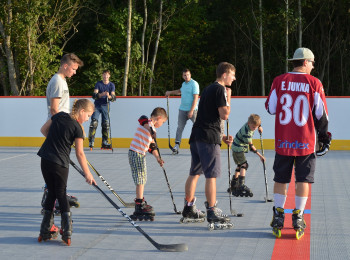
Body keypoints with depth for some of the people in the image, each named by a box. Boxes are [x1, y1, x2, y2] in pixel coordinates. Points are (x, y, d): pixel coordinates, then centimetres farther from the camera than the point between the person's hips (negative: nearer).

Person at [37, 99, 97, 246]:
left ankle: (45, 232, 14)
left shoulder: (59, 116, 7)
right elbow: (79, 153, -8)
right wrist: (87, 173, -2)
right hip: (61, 163, -5)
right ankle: (67, 233, 0)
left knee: (51, 193, 15)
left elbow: (43, 130, 17)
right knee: (61, 194, 8)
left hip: (45, 160, 5)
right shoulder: (77, 128, -9)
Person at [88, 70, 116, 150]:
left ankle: (105, 143, 8)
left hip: (105, 106, 2)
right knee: (94, 123, -12)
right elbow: (94, 95, -16)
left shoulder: (111, 85, 1)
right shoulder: (98, 84, -5)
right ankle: (91, 142, -12)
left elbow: (113, 97, -10)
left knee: (106, 124, 1)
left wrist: (109, 96, -32)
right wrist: (101, 94, -35)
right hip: (97, 105, -2)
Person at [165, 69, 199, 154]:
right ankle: (177, 145, 8)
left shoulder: (194, 84, -9)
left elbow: (196, 98, -15)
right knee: (180, 127, 4)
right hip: (182, 109, 6)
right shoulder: (184, 84, 14)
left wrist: (191, 111, -20)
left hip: (192, 110, -6)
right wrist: (170, 92, 39)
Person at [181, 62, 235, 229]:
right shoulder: (220, 90, -8)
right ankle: (212, 214, -9)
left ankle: (189, 209, 20)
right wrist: (228, 98, -1)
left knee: (194, 173, 14)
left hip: (196, 135, 9)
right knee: (211, 175, -8)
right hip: (209, 137, -9)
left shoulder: (208, 89, 22)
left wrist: (221, 137, 21)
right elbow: (224, 115, -16)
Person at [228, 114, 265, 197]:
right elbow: (251, 146, -24)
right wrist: (260, 155, -21)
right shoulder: (246, 132, -31)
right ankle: (241, 186, -26)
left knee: (240, 165, 17)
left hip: (238, 147, 10)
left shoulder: (251, 123, -9)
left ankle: (233, 186, 26)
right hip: (238, 148, -10)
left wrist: (260, 127, 2)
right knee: (244, 164, -19)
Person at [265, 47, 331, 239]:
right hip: (305, 142, -2)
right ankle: (298, 218, 8)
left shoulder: (279, 81, 0)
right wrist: (324, 137, 9)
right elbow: (321, 114, -2)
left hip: (283, 140, 2)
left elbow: (270, 108, 4)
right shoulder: (314, 83, -5)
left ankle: (278, 217, 14)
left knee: (281, 178, 11)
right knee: (303, 179, 7)